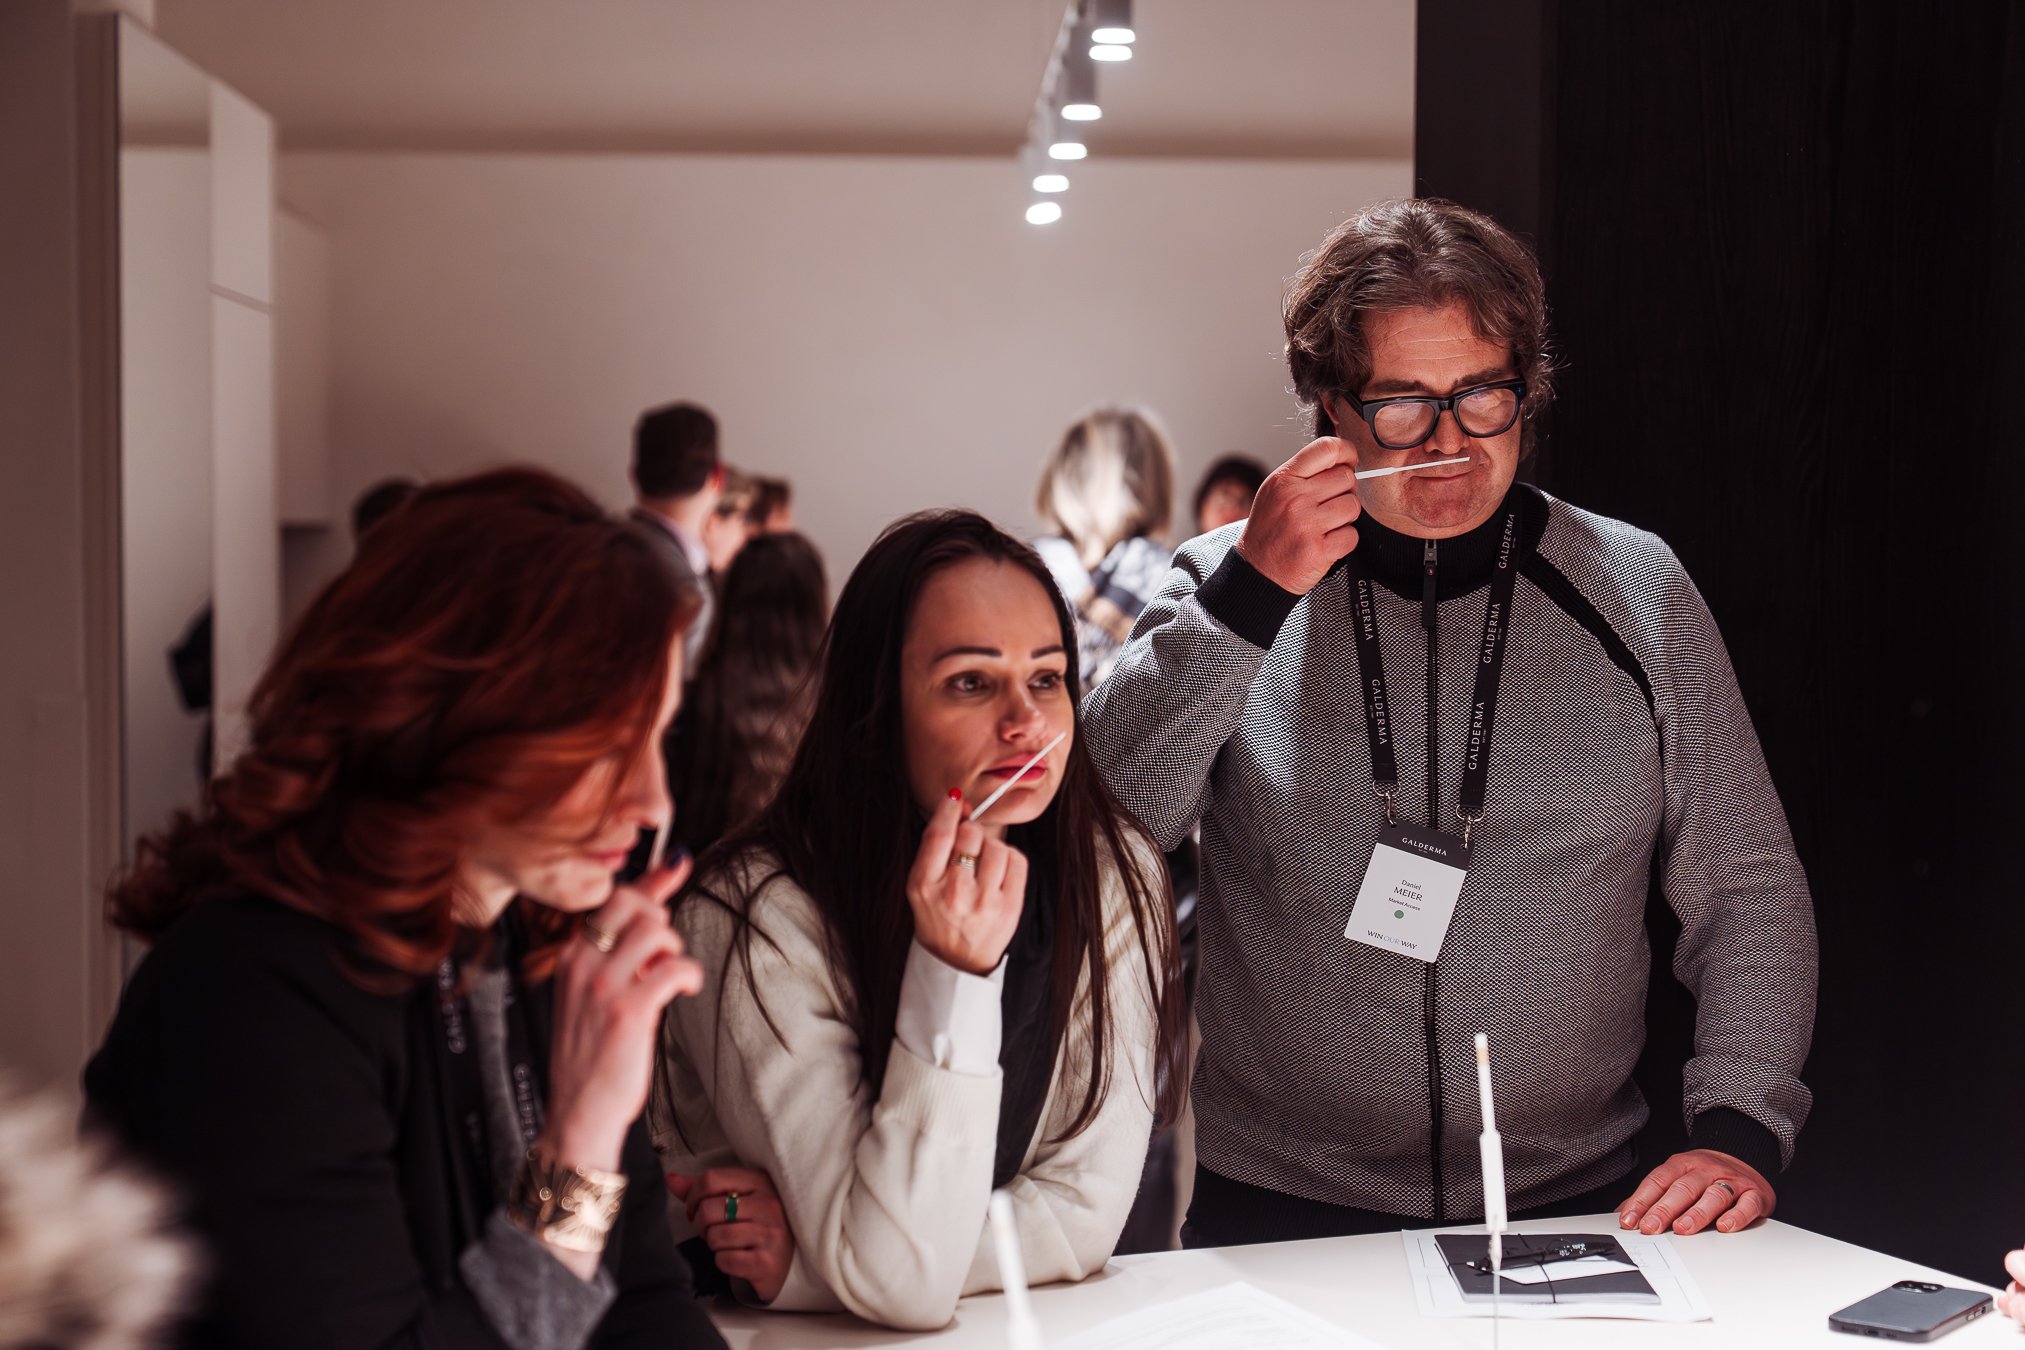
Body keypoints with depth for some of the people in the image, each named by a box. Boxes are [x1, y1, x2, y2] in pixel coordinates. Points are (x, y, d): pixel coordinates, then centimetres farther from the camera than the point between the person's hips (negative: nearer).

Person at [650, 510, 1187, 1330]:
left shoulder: (1114, 874, -8)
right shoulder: (760, 920, -18)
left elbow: (1086, 1208, -7)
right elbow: (902, 1285, -20)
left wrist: (805, 1263, -15)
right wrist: (954, 974, -28)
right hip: (776, 1338, -3)